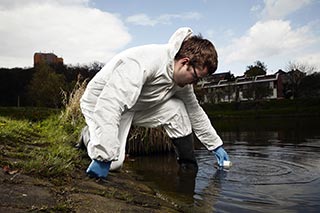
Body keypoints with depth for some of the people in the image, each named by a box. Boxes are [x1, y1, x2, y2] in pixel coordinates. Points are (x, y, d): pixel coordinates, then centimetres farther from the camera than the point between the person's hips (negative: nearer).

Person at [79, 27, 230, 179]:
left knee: (177, 108, -16)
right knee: (113, 163, -22)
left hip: (137, 106, 7)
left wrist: (216, 145, 9)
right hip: (100, 102, -6)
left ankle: (189, 167, -3)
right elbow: (109, 104, -43)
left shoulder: (182, 76, -8)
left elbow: (195, 112, 5)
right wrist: (103, 157, -44)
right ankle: (89, 135, 9)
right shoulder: (143, 63, -36)